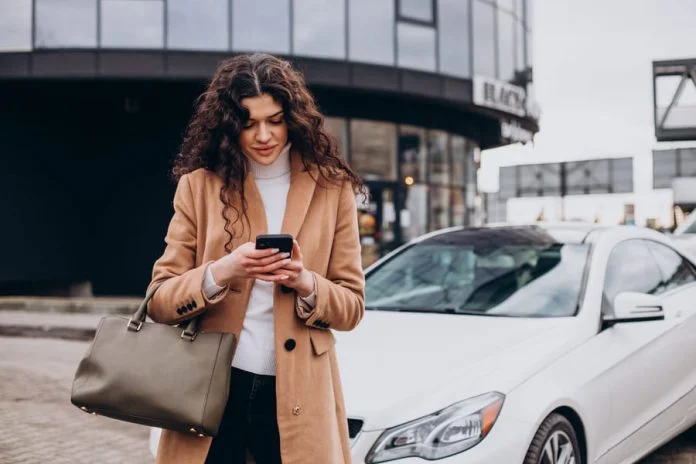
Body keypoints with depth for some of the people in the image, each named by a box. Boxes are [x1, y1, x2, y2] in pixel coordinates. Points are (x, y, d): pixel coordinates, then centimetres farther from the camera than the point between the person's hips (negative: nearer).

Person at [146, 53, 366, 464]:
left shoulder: (330, 188, 3)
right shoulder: (199, 186, 2)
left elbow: (351, 306, 4)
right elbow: (159, 300, 0)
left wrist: (306, 284, -15)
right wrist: (219, 273, -18)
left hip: (295, 397, 0)